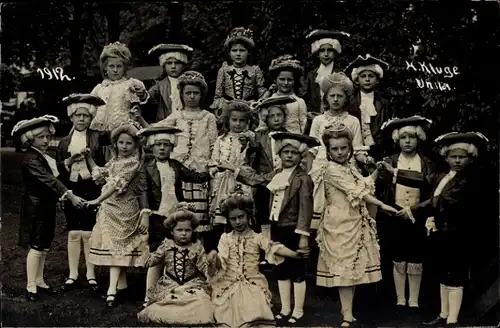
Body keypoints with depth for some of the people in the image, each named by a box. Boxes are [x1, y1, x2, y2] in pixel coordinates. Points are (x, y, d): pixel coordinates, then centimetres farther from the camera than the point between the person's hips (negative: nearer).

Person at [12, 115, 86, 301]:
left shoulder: (44, 156, 10)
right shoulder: (30, 159, -21)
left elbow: (55, 170, 17)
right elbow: (49, 180, -30)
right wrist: (70, 195, -36)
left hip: (47, 207, 9)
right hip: (36, 207, -9)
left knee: (44, 247, 14)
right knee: (36, 247, -2)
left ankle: (39, 281, 25)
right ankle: (31, 286, 9)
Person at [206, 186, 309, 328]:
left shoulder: (257, 237, 4)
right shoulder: (225, 238, 6)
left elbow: (274, 248, -12)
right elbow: (221, 264, -3)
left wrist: (295, 254, -31)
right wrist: (214, 258, -28)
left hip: (253, 283, -1)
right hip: (230, 283, 1)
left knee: (257, 312, -23)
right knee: (235, 307, -19)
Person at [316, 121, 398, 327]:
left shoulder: (350, 167, 14)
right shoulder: (332, 170, -14)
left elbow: (365, 185, 13)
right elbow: (357, 192, -19)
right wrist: (382, 205, -20)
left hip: (356, 223, 8)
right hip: (340, 225, -8)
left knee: (354, 266, 10)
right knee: (344, 266, -5)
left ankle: (347, 309, 20)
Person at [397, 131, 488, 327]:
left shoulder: (469, 179, -14)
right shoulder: (443, 178, 13)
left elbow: (446, 201, -23)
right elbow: (435, 202, 15)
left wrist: (414, 211, -22)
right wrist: (430, 218, -3)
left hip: (457, 236, -9)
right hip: (441, 234, 9)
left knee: (455, 278, -2)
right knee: (444, 276, 16)